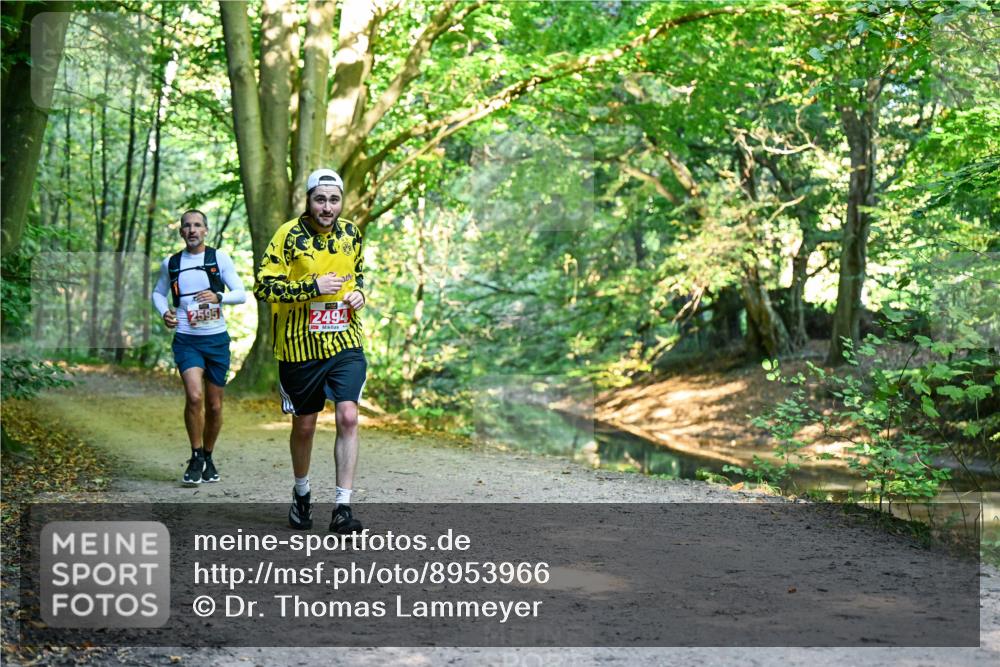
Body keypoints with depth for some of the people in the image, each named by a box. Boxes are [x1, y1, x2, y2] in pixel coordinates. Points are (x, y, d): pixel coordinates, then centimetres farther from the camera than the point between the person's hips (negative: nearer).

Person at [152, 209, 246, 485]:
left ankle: (208, 457, 29)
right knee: (194, 396, -21)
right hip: (186, 340, -1)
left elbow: (241, 294, -1)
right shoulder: (170, 263, 6)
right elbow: (158, 293, 21)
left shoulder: (219, 258, 1)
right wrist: (164, 312, 0)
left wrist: (218, 297, -20)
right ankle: (196, 458, -5)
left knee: (214, 405, 8)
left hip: (217, 339, 1)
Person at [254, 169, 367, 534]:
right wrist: (312, 287, -21)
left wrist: (358, 292, 3)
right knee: (304, 425, 10)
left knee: (348, 417, -13)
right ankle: (302, 493, 37)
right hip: (300, 346, -2)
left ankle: (343, 507, -9)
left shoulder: (351, 233, 6)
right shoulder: (289, 235, -9)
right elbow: (264, 285, -13)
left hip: (345, 343, 2)